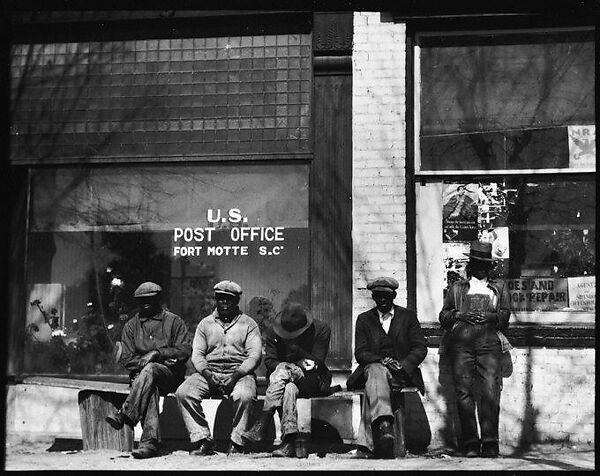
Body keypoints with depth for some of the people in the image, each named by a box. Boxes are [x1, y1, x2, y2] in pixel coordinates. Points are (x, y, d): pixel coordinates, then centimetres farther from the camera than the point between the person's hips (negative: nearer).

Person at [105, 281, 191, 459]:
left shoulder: (174, 321, 11)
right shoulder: (131, 326, 18)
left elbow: (185, 351, 0)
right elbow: (126, 359, 9)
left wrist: (158, 353, -11)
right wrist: (143, 361, -10)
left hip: (170, 375, -1)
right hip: (140, 374, 1)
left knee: (150, 370, -37)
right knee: (149, 389, -36)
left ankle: (124, 415, -45)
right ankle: (150, 440, -49)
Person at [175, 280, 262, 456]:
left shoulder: (248, 324, 10)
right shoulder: (205, 324, 17)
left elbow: (255, 355, -1)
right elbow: (197, 354, 9)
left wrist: (237, 374, -17)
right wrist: (206, 373, -12)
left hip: (239, 373, -3)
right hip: (209, 372, 3)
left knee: (244, 395, -36)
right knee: (183, 393, -24)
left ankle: (236, 442, -20)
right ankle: (203, 439, -16)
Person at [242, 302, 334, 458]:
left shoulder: (321, 329, -4)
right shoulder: (273, 333, 3)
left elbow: (317, 363, -7)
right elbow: (269, 361, -3)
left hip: (313, 381, -3)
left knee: (283, 370, -33)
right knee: (289, 389, -36)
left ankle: (261, 426, -39)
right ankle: (293, 441, -44)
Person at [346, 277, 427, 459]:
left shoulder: (408, 316, 13)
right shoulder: (364, 319, 15)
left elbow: (420, 348, 4)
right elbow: (360, 353, 4)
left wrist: (401, 366, -14)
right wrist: (382, 361, -16)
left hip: (402, 372, -1)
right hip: (374, 367, 1)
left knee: (373, 389, -35)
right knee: (377, 371, -39)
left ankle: (366, 445, -50)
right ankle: (384, 426, -63)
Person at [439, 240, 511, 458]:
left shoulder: (497, 291, 28)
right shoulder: (457, 288, 26)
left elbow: (505, 316, 17)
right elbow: (444, 315, 17)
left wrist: (490, 316, -3)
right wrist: (461, 315, 0)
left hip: (489, 341, 0)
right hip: (461, 341, 0)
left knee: (490, 390, -16)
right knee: (464, 390, -11)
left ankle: (490, 443, -19)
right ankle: (470, 444, -12)